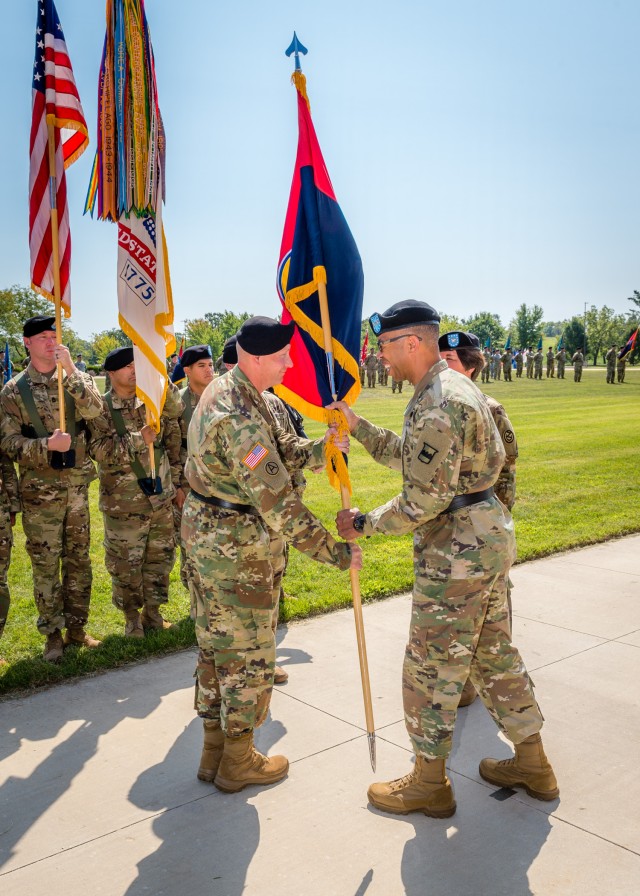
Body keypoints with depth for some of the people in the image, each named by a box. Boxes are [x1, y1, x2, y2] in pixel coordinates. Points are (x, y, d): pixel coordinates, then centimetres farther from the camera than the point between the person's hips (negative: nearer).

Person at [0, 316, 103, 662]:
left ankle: (76, 627, 25)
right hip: (40, 490, -2)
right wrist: (47, 445, -21)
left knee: (78, 559, 11)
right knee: (46, 564, 5)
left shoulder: (76, 378, 4)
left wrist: (70, 370, -25)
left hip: (77, 484, 2)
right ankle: (53, 634, 19)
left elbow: (95, 408, -16)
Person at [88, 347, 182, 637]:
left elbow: (175, 409, -6)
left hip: (160, 496, 4)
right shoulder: (102, 408, -9)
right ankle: (132, 616, 25)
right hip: (124, 501, -4)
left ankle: (153, 611, 32)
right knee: (125, 562, 5)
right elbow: (99, 450, -20)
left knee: (160, 557, 14)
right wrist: (139, 439, -26)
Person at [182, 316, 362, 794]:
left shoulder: (227, 389, 5)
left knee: (216, 644, 19)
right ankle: (238, 762, 23)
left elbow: (281, 450, 6)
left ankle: (215, 749, 34)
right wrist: (337, 553, -22)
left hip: (204, 533, 10)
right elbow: (279, 506, -29)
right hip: (238, 547, -10)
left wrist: (321, 448, -12)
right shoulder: (240, 419, -28)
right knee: (249, 656, 6)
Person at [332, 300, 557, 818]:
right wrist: (356, 426, 13)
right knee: (494, 651, 21)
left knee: (431, 667, 4)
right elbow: (410, 456, 16)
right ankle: (532, 764, 34)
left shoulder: (434, 405, -22)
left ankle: (429, 783, 20)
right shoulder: (456, 386, 11)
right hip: (491, 532, 11)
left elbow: (424, 501, -23)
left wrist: (365, 525, -11)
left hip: (457, 547, -11)